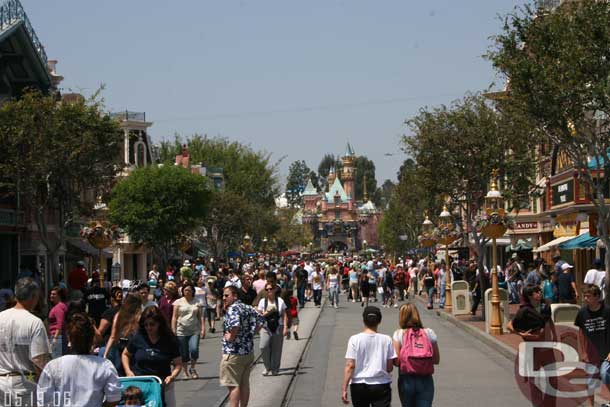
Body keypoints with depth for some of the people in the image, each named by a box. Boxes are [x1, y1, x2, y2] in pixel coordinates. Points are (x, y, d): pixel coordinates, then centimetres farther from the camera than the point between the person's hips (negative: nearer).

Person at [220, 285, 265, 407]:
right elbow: (261, 320, 22)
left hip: (234, 353, -9)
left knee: (233, 385, -5)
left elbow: (235, 324, -33)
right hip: (249, 351, 9)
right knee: (244, 383, 15)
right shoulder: (247, 308, 12)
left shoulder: (232, 309, -15)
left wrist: (231, 337, -17)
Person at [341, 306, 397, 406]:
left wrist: (344, 388, -7)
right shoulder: (386, 340, -3)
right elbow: (389, 368, -1)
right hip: (381, 386, 0)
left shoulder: (355, 339, -7)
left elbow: (350, 366, -10)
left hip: (359, 386, 0)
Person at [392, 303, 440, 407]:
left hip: (406, 380, -1)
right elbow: (436, 360, 3)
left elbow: (396, 361, -11)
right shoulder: (429, 333, 1)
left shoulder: (398, 334, -6)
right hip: (426, 380, 1)